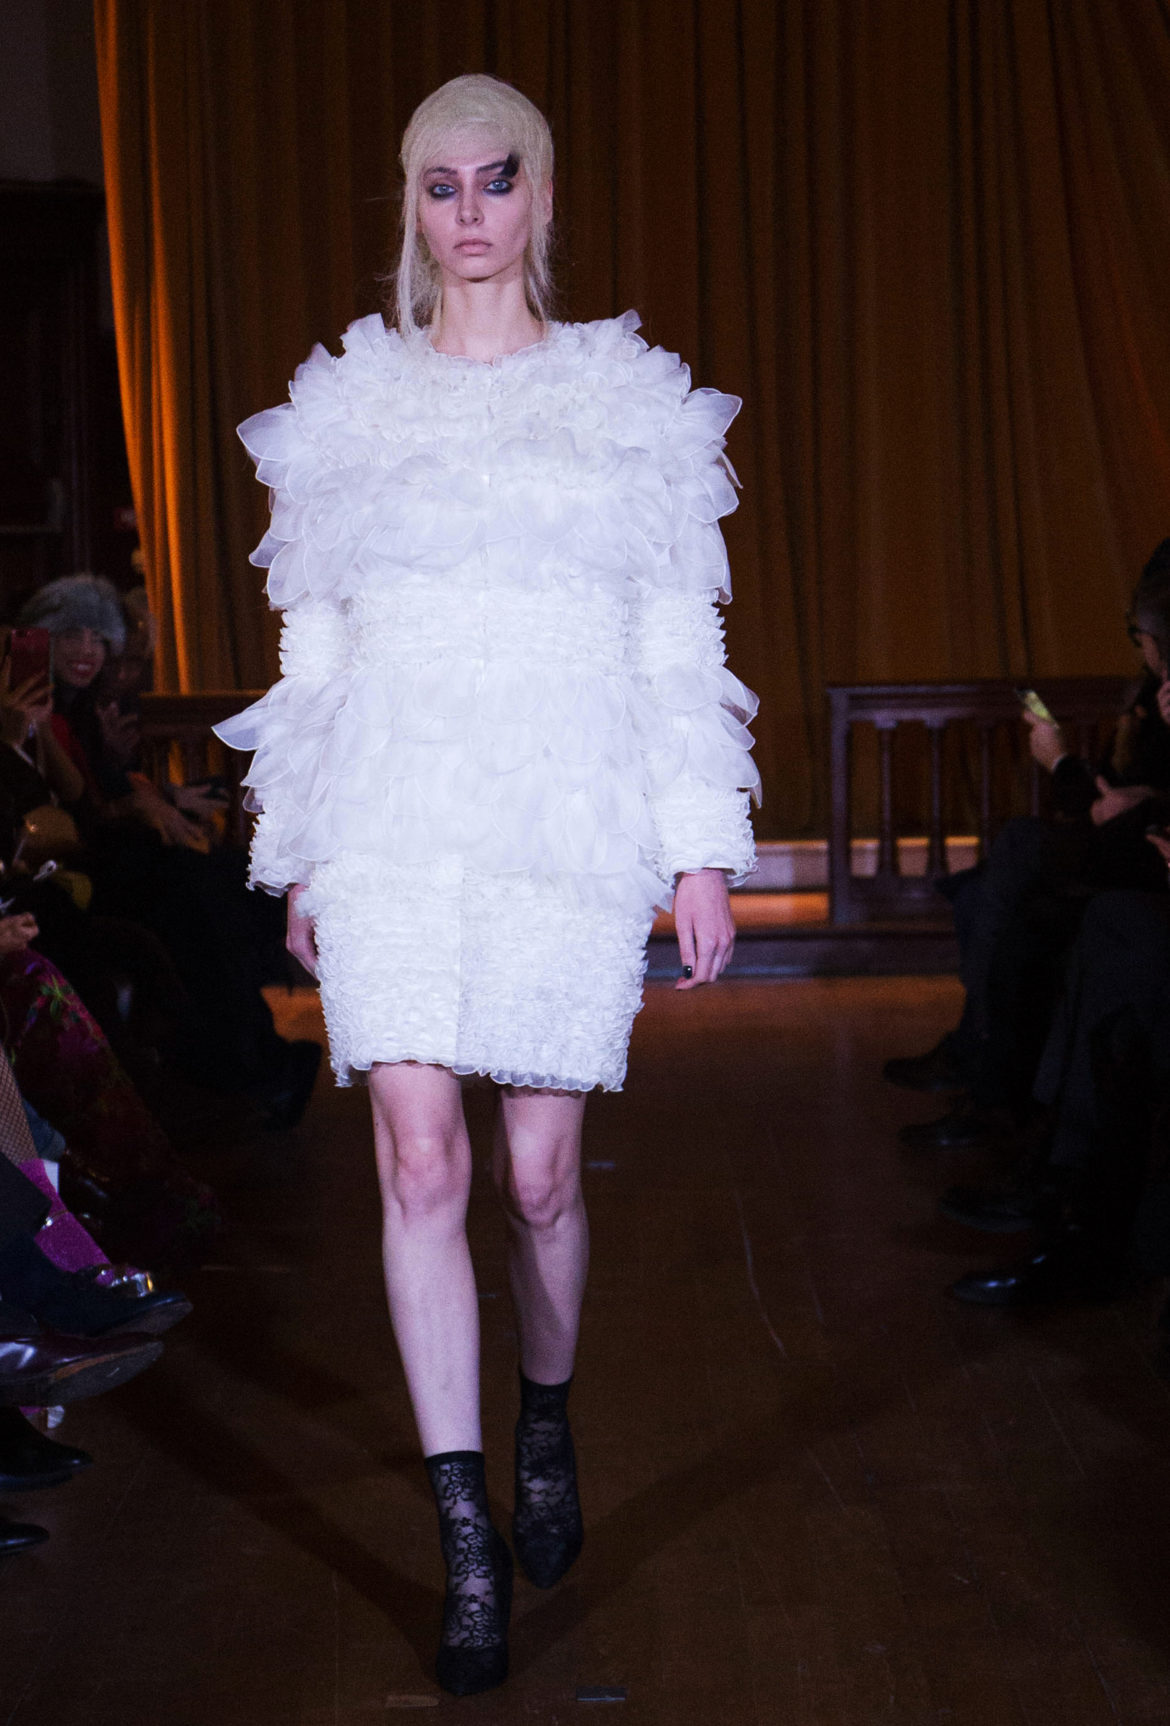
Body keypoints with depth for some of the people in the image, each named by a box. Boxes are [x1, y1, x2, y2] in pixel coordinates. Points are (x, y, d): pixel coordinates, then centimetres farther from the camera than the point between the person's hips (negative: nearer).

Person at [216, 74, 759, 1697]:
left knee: (540, 1174, 3)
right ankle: (468, 1543, 0)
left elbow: (679, 646, 7)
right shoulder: (348, 407, 12)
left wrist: (702, 850, 1)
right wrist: (302, 860, 12)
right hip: (393, 825, 1)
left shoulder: (629, 401, 9)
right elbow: (315, 648, 14)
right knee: (421, 1162, -8)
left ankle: (545, 1426, 33)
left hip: (568, 827, -1)